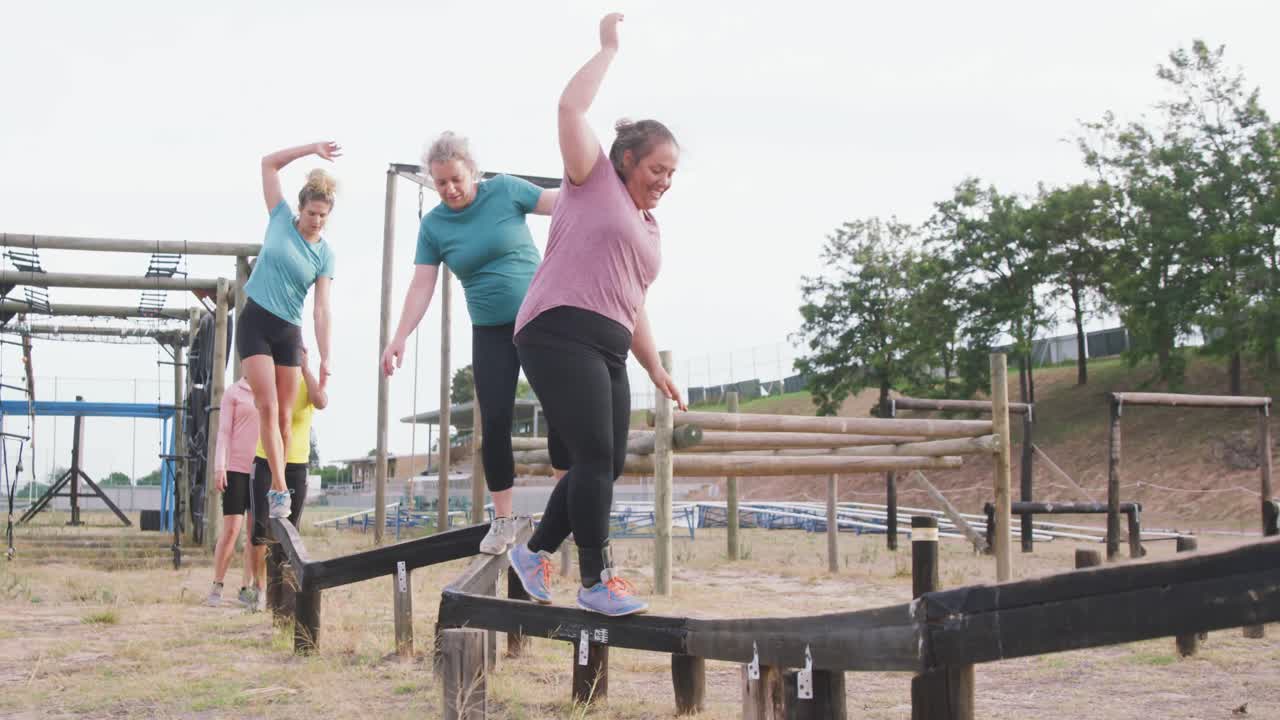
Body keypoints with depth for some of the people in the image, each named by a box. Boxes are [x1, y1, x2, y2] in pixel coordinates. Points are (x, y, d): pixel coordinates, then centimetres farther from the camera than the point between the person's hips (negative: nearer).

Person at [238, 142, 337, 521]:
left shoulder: (325, 254, 0)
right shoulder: (281, 219, 0)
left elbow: (322, 309, -4)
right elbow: (268, 163, 1)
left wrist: (325, 359, -11)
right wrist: (312, 148, -7)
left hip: (289, 332, 2)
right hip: (255, 323, -2)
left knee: (285, 415, 2)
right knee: (268, 407, -13)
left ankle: (277, 489, 10)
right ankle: (280, 489, -17)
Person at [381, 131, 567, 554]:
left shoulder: (504, 190, -6)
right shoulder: (433, 226, -1)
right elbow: (421, 287, -3)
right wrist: (400, 338, -12)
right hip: (491, 333, 1)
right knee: (495, 421, -4)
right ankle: (502, 522, 6)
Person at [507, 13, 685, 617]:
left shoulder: (648, 228, 27)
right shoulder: (594, 179, 6)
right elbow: (571, 108, -9)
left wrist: (656, 368, 24)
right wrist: (609, 48, 0)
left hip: (608, 350, 9)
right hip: (560, 334, -9)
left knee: (607, 465, 5)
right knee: (595, 455, -15)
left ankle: (534, 552, 20)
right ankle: (596, 581, -9)